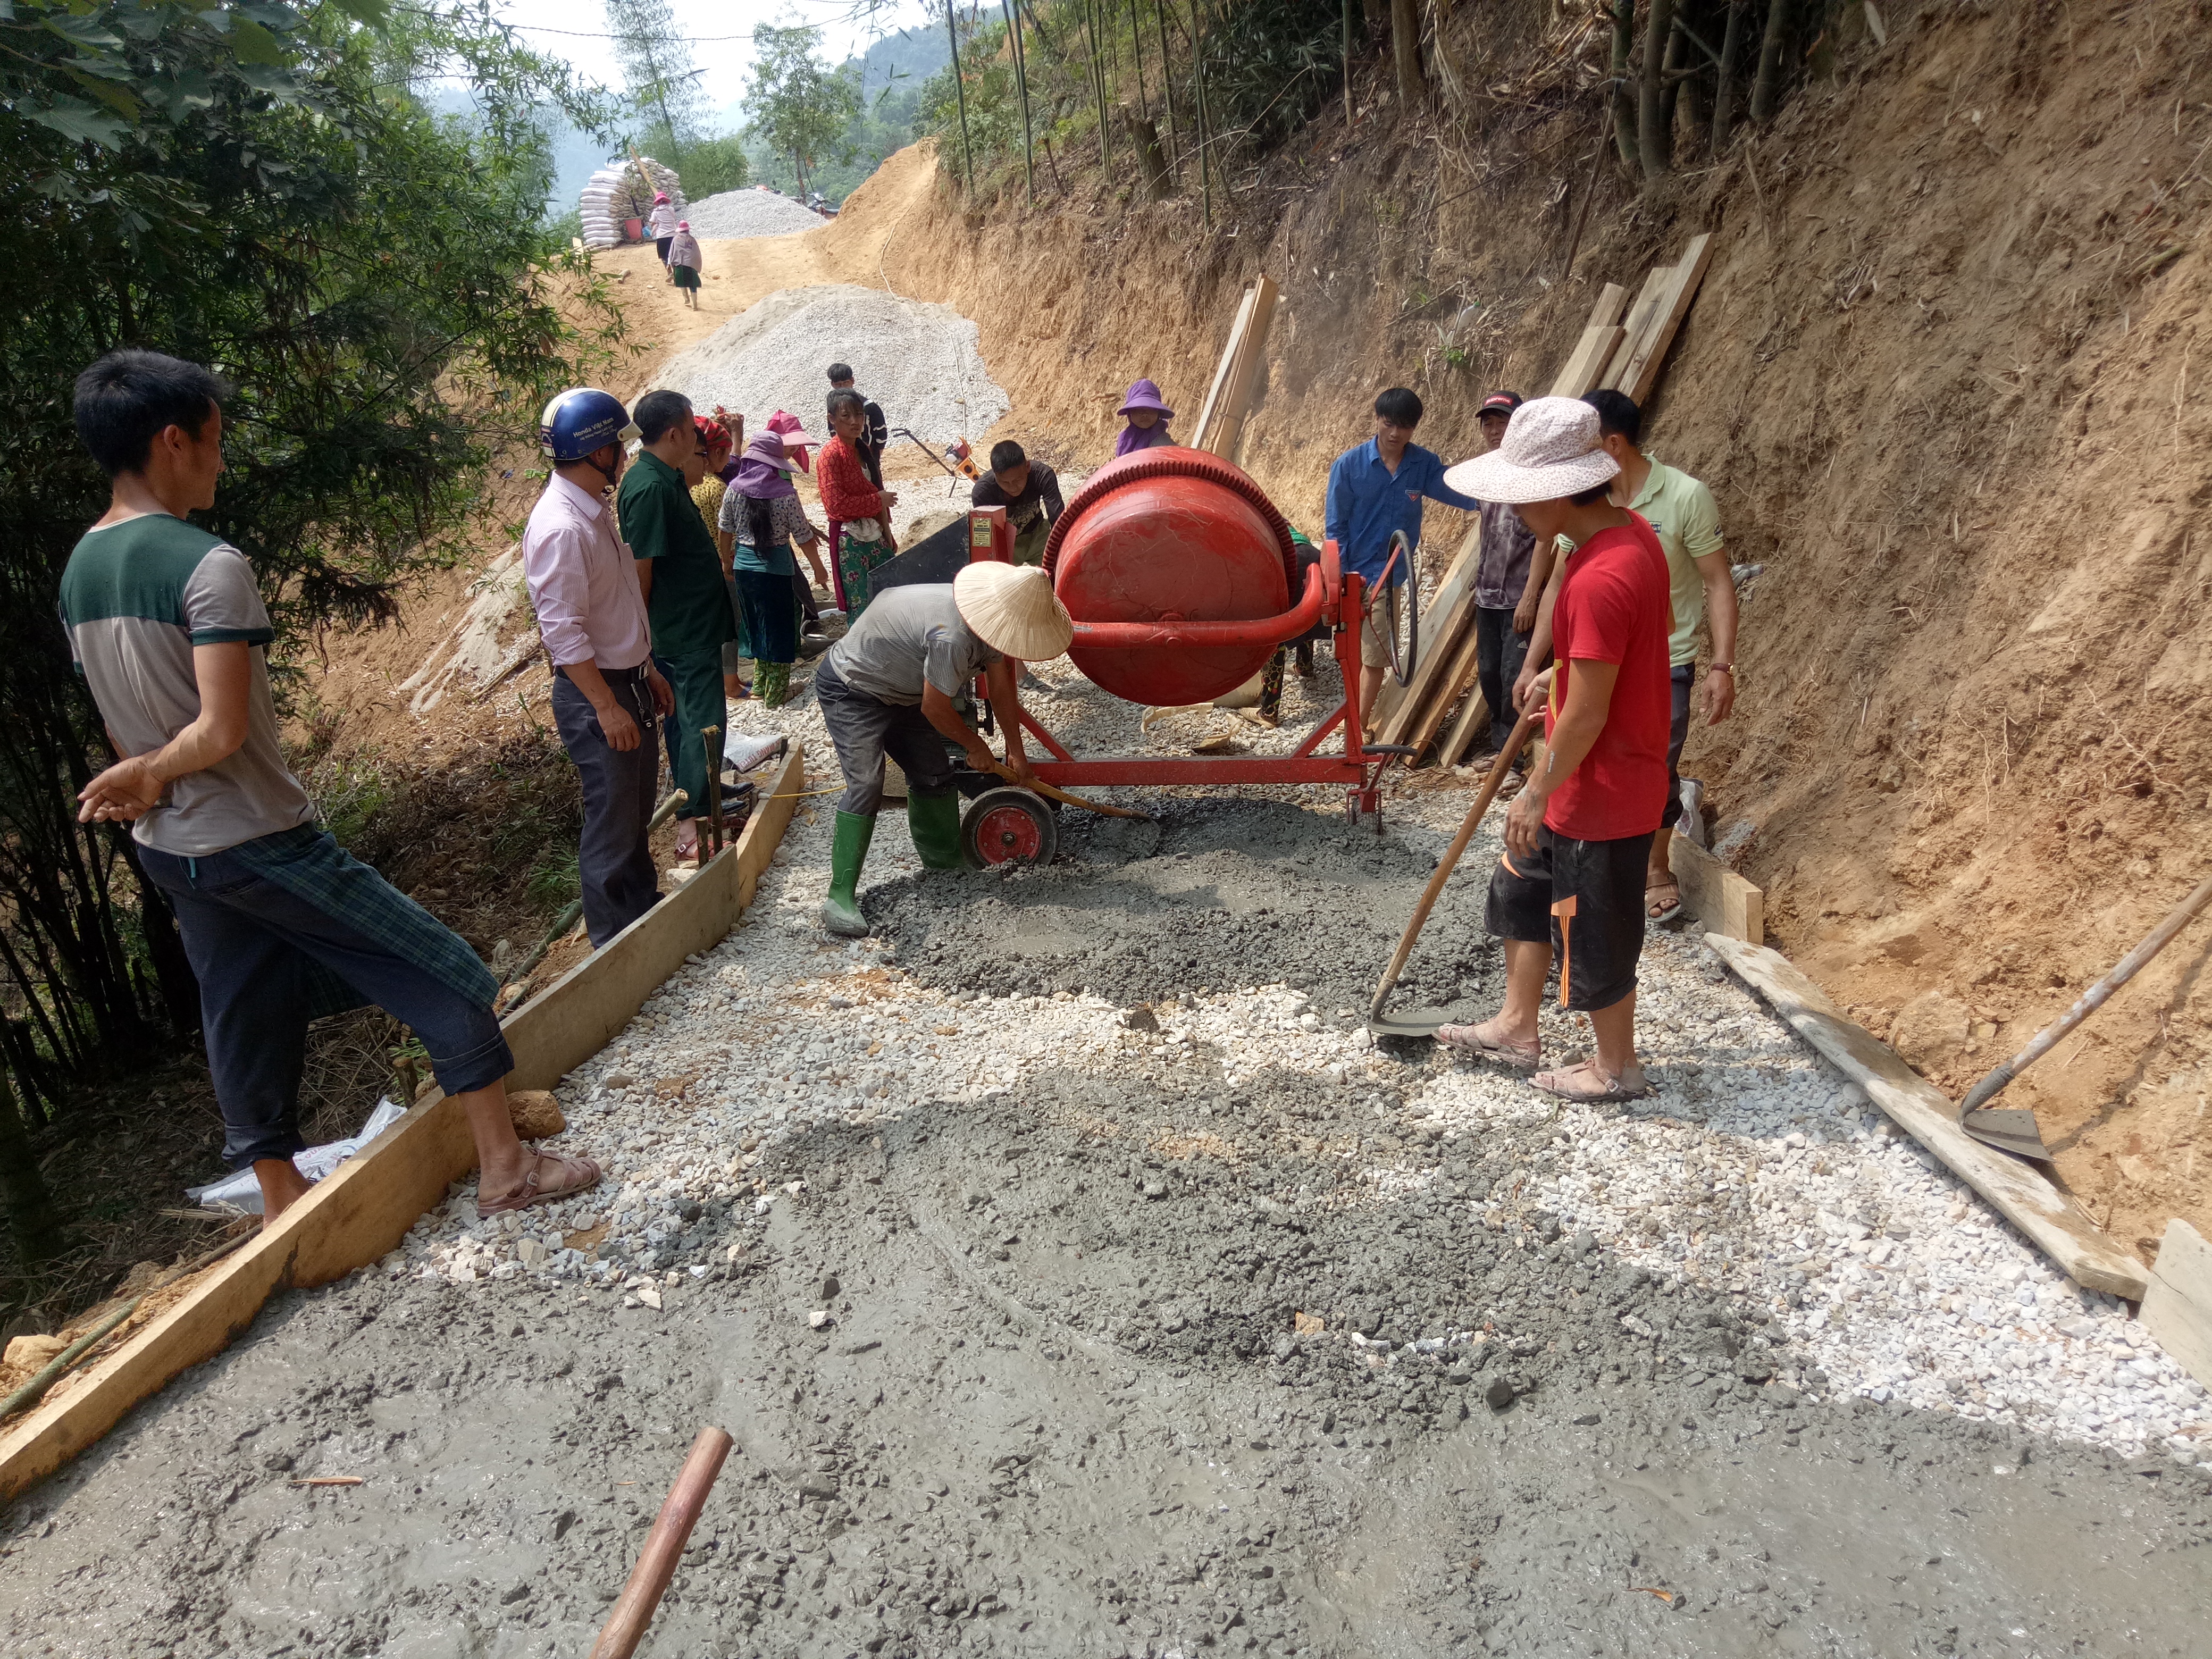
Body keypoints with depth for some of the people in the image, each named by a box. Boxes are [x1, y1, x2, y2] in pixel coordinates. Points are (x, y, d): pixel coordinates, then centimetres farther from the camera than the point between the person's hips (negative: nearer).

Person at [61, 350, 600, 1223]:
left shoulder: (77, 573, 7)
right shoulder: (209, 564, -20)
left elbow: (125, 727, 12)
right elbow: (222, 732, -24)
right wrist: (144, 775, -9)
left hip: (167, 851, 9)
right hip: (259, 840, -9)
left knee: (245, 1020, 19)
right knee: (443, 977, 1)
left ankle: (282, 1200, 31)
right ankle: (505, 1165, 7)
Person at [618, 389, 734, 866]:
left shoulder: (666, 479, 9)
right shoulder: (650, 488, -22)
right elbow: (639, 569, -22)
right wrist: (643, 635, -17)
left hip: (691, 625, 10)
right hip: (684, 630, -10)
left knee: (686, 716, 19)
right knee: (702, 723, -5)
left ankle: (703, 790, 32)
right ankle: (691, 825, 0)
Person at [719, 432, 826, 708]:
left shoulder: (735, 489, -4)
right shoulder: (785, 493, -14)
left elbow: (725, 532, 5)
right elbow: (804, 537, -8)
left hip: (743, 566, 4)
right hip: (775, 568, -4)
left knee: (755, 623, 20)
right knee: (779, 628, 8)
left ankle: (760, 682, 31)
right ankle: (776, 693, 14)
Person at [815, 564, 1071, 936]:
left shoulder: (989, 619, -6)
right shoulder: (952, 636, -38)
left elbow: (1002, 689, 5)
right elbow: (935, 709, -27)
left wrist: (1015, 750, 11)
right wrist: (976, 747, -10)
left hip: (899, 693, 10)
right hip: (851, 692, -10)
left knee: (934, 776, 11)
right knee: (865, 785, -21)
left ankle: (944, 864, 29)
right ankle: (840, 897, -20)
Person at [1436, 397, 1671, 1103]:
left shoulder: (1599, 580, -30)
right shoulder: (1631, 530, 1)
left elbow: (1587, 714, -26)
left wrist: (1537, 793, -17)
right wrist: (1562, 675, 20)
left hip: (1602, 794, -10)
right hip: (1591, 781, 10)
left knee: (1594, 934, 9)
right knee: (1523, 887, 23)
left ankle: (1617, 1068, 30)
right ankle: (1517, 1027, 38)